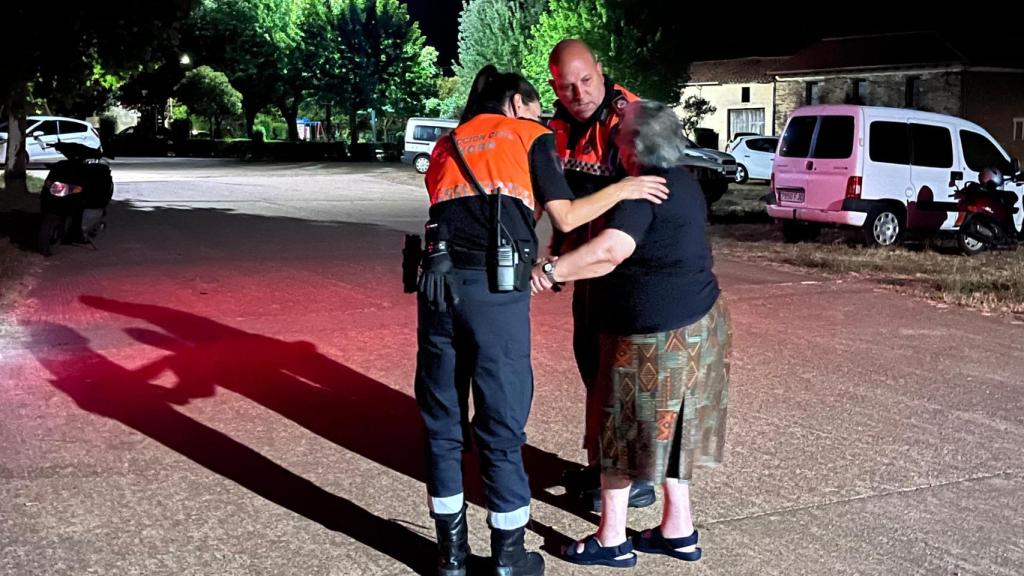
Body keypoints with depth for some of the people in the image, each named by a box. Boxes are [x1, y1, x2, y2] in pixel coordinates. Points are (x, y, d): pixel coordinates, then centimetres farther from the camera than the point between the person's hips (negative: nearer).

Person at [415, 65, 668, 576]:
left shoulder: (447, 145, 26)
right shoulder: (530, 135, 14)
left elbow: (457, 212, 20)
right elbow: (565, 218, 9)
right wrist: (622, 189, 20)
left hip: (439, 280, 4)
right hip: (497, 287, -4)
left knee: (441, 423, 14)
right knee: (501, 426, 6)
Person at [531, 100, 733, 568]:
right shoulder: (682, 182, 13)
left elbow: (610, 250, -32)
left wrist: (551, 270, -28)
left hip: (657, 332, -9)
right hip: (694, 322, 9)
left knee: (622, 429, 2)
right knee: (667, 428, 17)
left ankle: (612, 541, 11)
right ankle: (678, 530, 25)